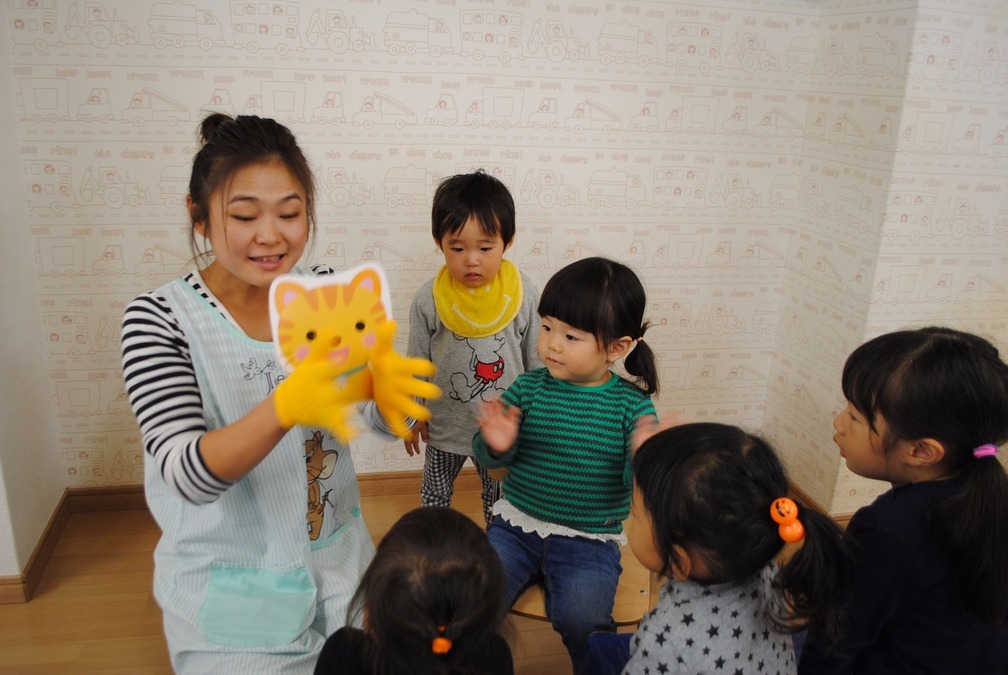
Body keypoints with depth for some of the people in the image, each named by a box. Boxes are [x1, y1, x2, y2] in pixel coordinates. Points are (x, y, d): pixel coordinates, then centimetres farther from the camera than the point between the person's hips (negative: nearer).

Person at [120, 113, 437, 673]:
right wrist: (286, 405, -46)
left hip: (338, 563, 4)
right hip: (230, 595, -3)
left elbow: (388, 420, -14)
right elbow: (187, 474, -27)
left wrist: (388, 379, -38)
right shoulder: (159, 319, -17)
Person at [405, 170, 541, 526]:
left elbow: (537, 359, -4)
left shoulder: (525, 294, -16)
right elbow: (417, 363, -5)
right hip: (445, 421, 0)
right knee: (435, 491, 23)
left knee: (498, 494, 23)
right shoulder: (428, 300, -17)